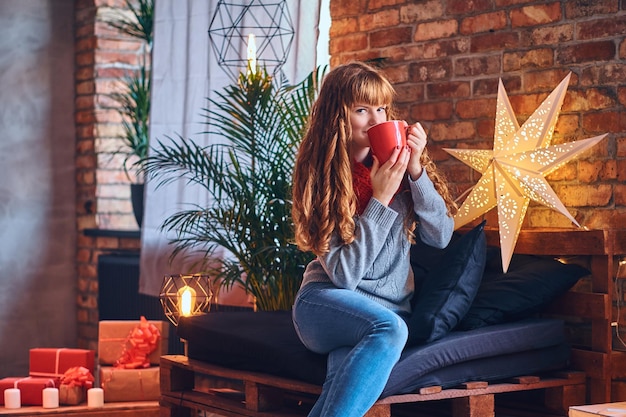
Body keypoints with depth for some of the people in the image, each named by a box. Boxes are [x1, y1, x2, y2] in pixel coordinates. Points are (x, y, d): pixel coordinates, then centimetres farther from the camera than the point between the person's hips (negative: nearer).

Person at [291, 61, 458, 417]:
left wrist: (416, 171, -15)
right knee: (389, 329, -37)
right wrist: (380, 199, -20)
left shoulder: (400, 158, 3)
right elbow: (344, 272, -15)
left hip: (392, 304, 2)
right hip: (328, 301, -2)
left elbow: (441, 236, -3)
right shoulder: (321, 175, -8)